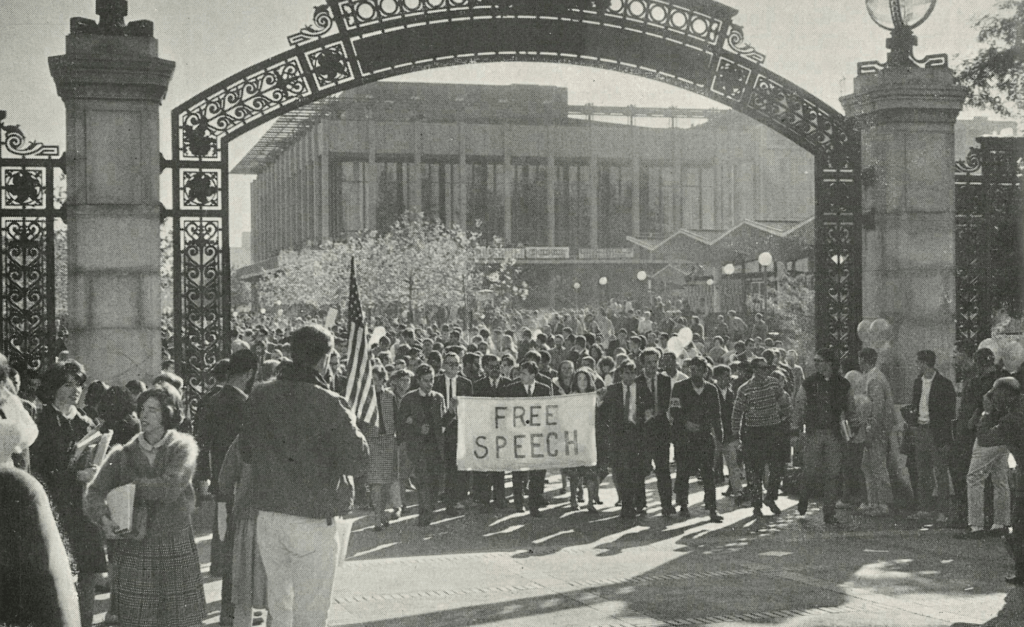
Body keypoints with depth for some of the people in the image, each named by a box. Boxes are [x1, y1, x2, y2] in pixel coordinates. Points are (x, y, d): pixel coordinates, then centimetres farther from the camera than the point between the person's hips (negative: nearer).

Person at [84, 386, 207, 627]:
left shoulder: (183, 447, 1)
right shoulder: (124, 454, 7)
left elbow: (171, 488, -14)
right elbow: (94, 492, 1)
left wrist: (131, 486, -6)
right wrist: (103, 518, -18)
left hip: (177, 550, -1)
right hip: (135, 549, 2)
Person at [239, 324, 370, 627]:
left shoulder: (259, 397, 2)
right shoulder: (330, 406, -15)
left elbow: (246, 453, 11)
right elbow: (357, 462, -13)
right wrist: (351, 428, 3)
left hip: (267, 518, 5)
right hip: (314, 522, -5)